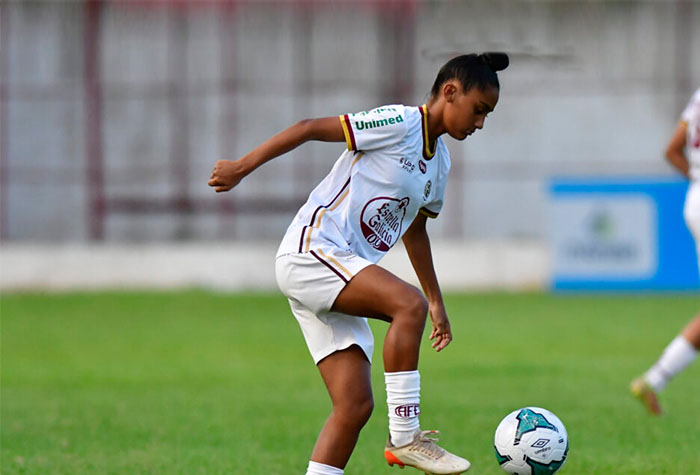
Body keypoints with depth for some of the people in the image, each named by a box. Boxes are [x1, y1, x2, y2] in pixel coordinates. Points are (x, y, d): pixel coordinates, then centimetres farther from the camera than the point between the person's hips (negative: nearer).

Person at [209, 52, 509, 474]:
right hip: (310, 252, -9)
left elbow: (413, 229, 30)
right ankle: (404, 437, -25)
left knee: (356, 405, -2)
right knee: (408, 303, -29)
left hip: (340, 272, 9)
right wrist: (242, 168, -13)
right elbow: (310, 129, -11)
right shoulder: (398, 123, -10)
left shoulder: (439, 162, 16)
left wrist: (437, 301, 32)